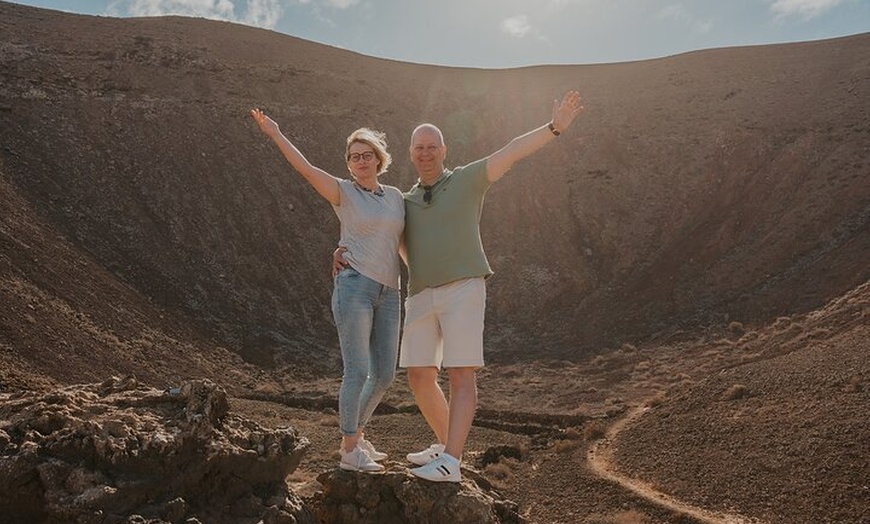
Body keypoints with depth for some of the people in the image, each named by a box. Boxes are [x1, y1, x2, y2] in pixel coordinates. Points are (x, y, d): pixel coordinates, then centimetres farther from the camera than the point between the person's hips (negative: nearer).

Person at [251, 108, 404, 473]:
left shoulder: (394, 196, 17)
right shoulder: (343, 192, 3)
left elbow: (404, 242, 24)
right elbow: (305, 168, -10)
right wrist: (275, 133, -14)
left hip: (388, 295, 6)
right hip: (353, 287, -6)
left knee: (385, 375, 7)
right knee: (358, 371, -9)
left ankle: (356, 437, 27)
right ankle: (349, 452, 5)